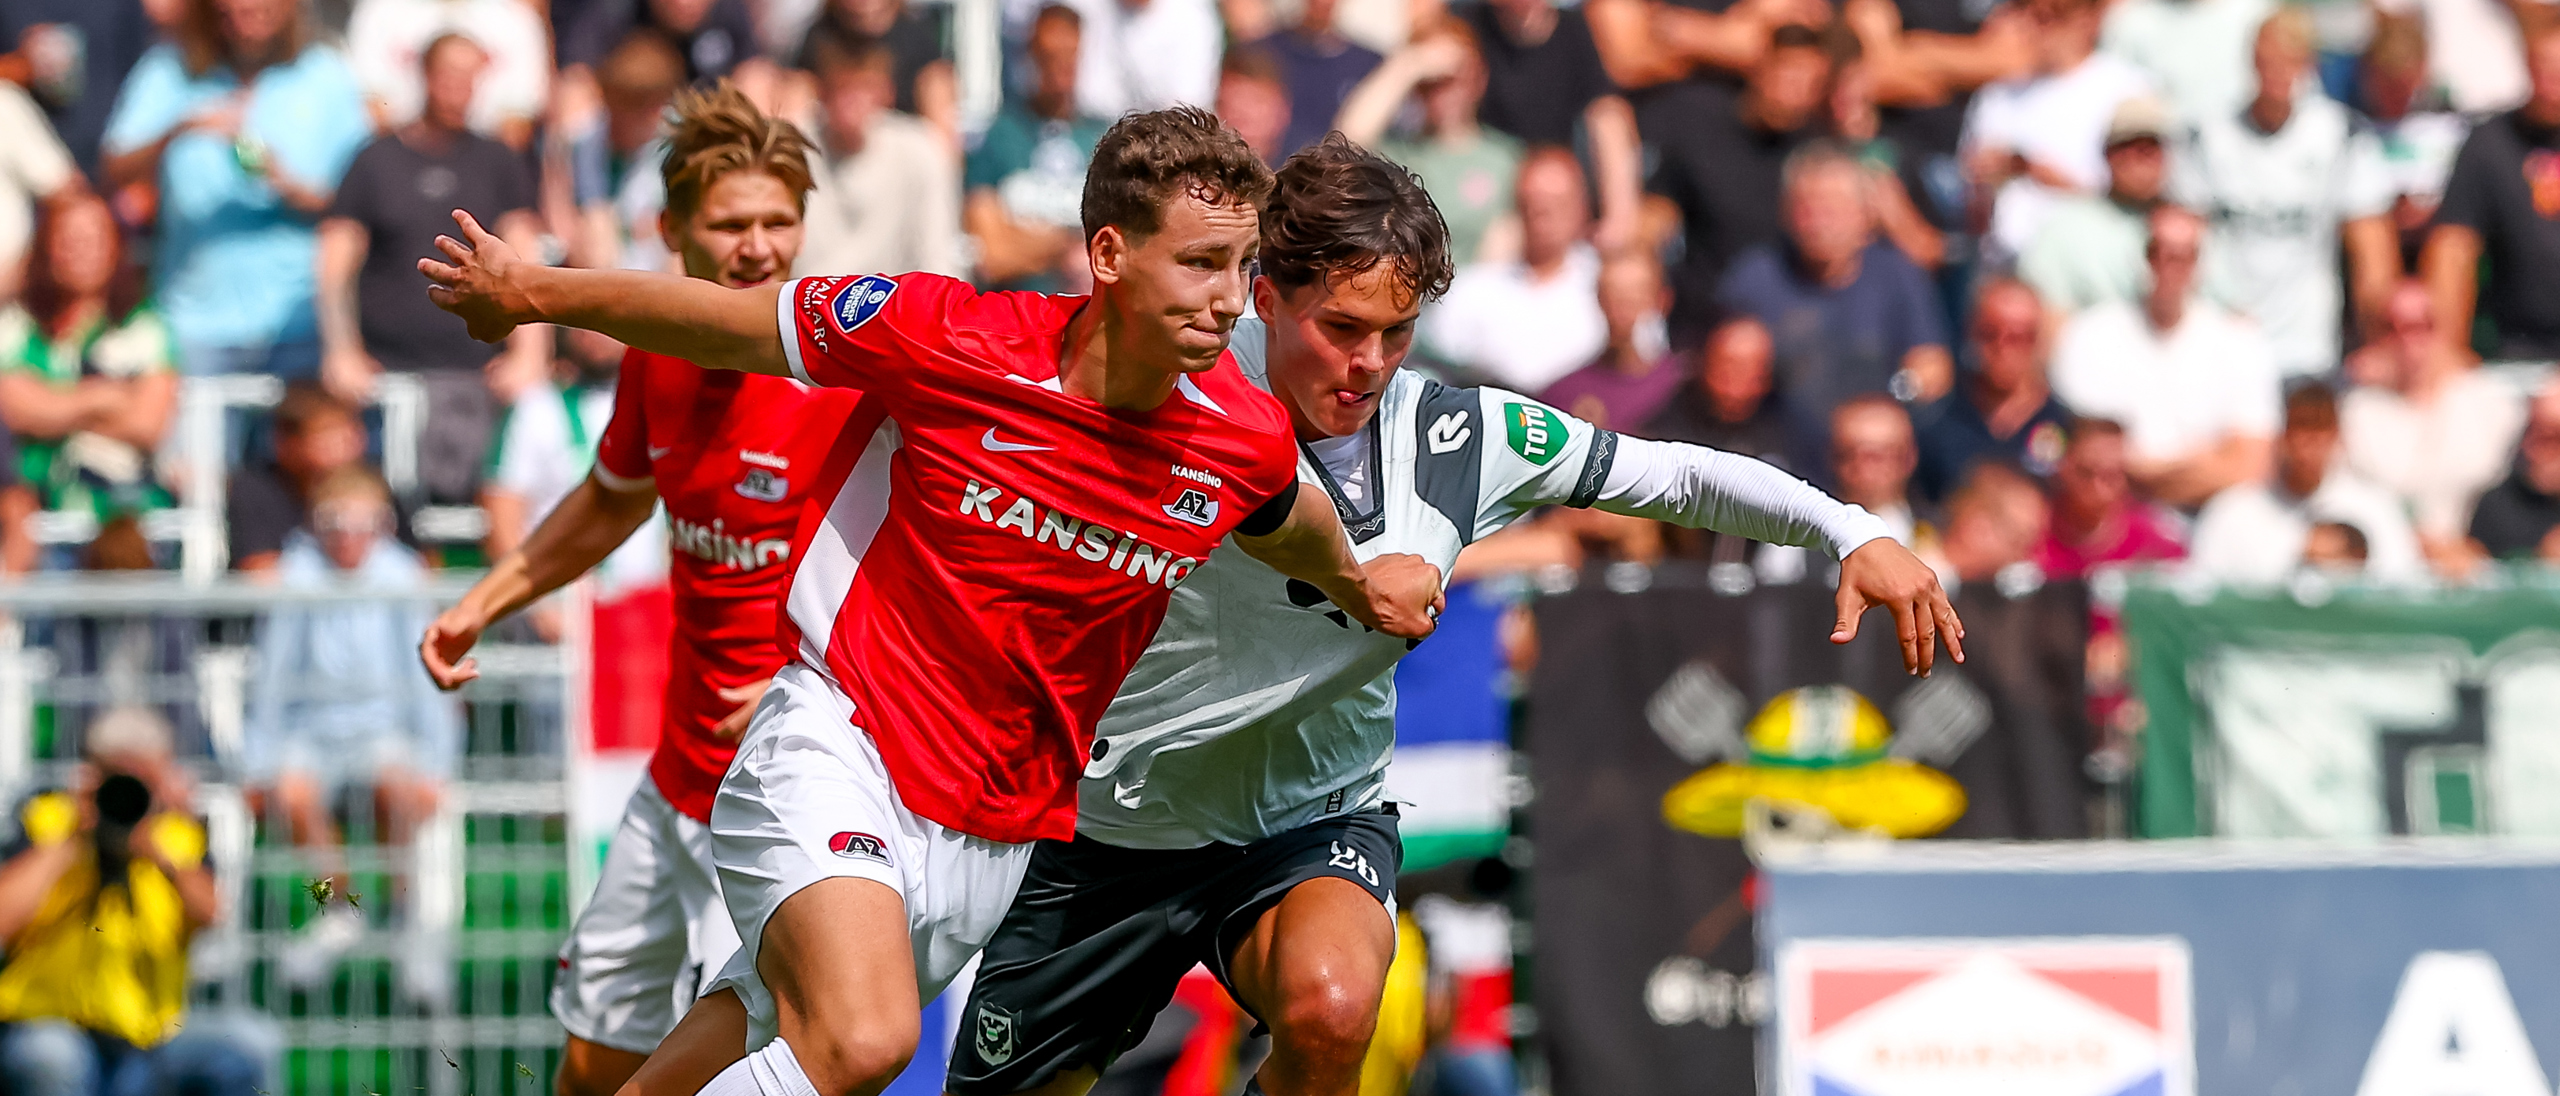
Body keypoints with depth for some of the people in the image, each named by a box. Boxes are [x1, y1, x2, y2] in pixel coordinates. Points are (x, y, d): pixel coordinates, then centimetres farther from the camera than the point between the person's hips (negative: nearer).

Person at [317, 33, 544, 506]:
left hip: (474, 373, 1)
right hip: (388, 369, -1)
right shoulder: (378, 161, 10)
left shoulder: (497, 163, 13)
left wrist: (529, 354, -3)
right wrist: (340, 351, -5)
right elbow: (334, 266, 8)